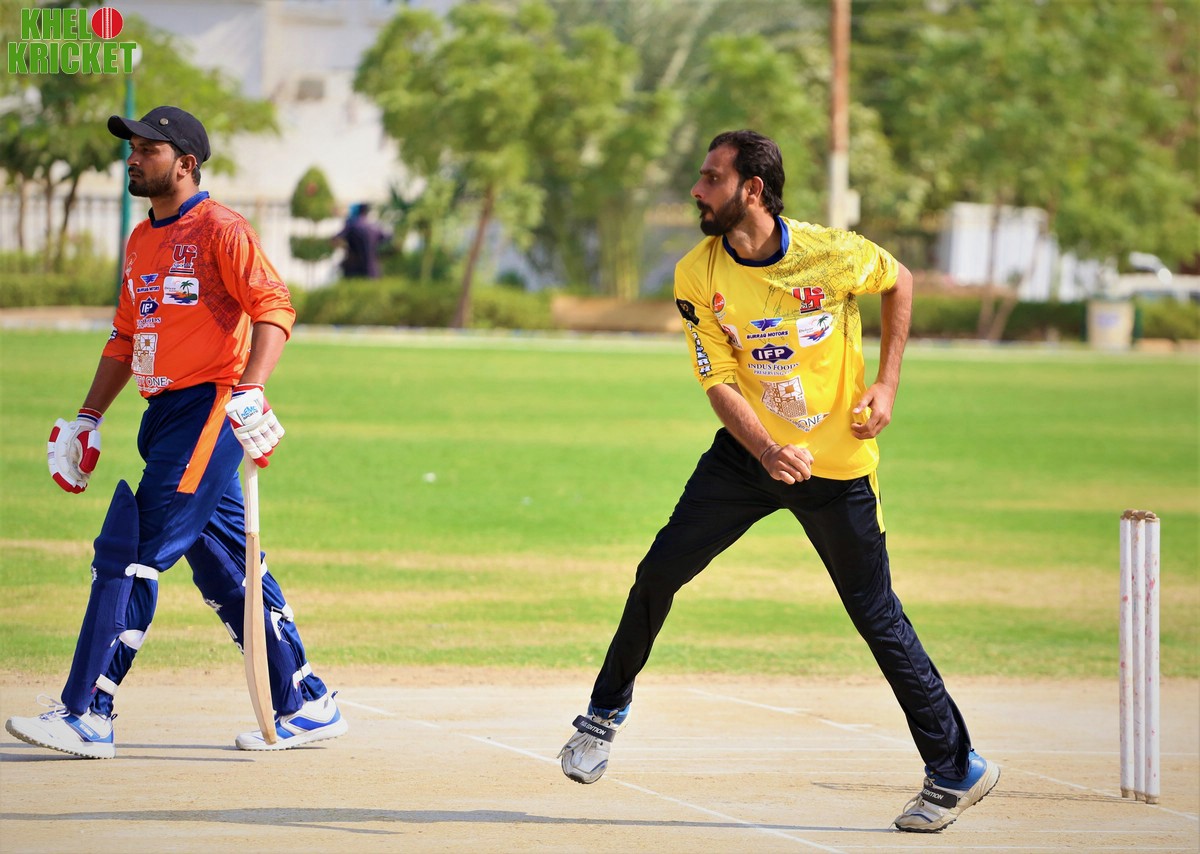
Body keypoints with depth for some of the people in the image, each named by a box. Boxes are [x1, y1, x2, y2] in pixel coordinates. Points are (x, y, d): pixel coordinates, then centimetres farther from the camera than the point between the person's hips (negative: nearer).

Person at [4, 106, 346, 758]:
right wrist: (87, 419, 22)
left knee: (131, 556, -12)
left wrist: (249, 392, -29)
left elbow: (274, 309, -17)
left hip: (209, 411, -9)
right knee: (224, 568, 10)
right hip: (162, 417, 9)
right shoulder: (141, 241, 19)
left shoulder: (220, 230, -8)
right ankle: (307, 706, 16)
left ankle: (87, 714, -11)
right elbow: (125, 338, 26)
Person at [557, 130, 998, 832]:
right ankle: (606, 714, 17)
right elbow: (719, 381, -11)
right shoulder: (699, 275, -10)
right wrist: (768, 452, -29)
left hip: (838, 461, -3)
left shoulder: (833, 254, -17)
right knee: (660, 571, -4)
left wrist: (887, 384, -5)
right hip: (750, 451, 3)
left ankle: (957, 769, 8)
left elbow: (899, 281, 3)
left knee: (878, 616, -2)